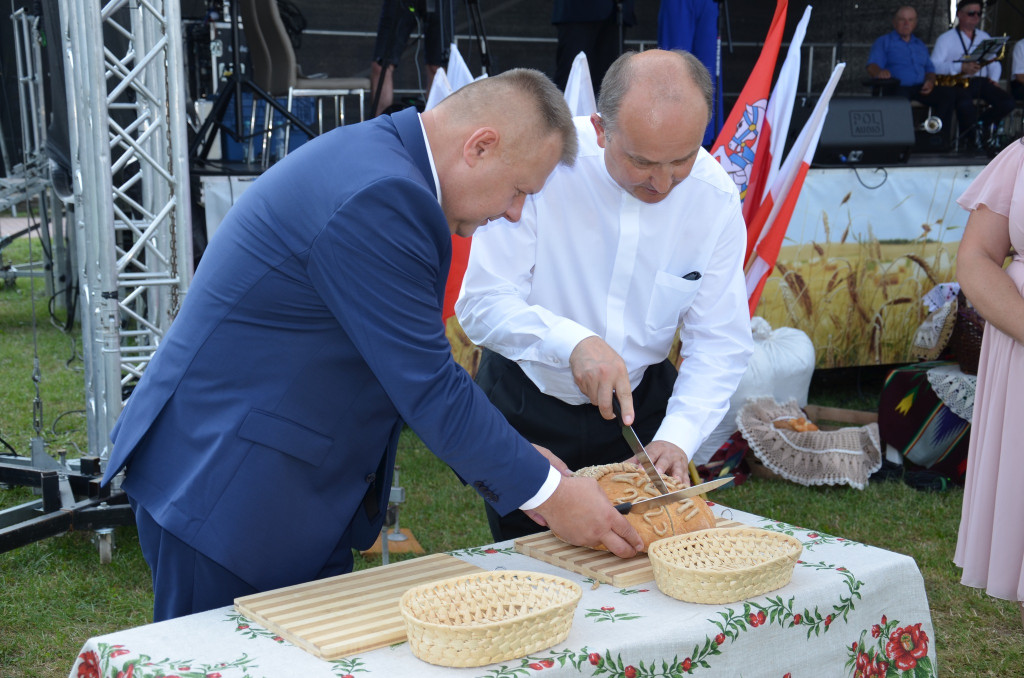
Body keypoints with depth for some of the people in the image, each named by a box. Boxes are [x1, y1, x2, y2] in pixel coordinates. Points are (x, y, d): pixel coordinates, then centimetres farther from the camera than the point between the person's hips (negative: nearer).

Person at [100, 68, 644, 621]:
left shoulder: (373, 157, 8)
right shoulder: (378, 198, -25)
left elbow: (413, 363, 14)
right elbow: (428, 387, -23)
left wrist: (515, 462, 10)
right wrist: (546, 493, -12)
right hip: (221, 488, -10)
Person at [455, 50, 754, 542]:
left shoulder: (715, 197, -14)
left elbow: (720, 343, -10)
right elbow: (481, 305, -24)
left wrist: (677, 436, -24)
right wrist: (573, 342, -40)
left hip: (641, 405, 2)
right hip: (526, 404, -2)